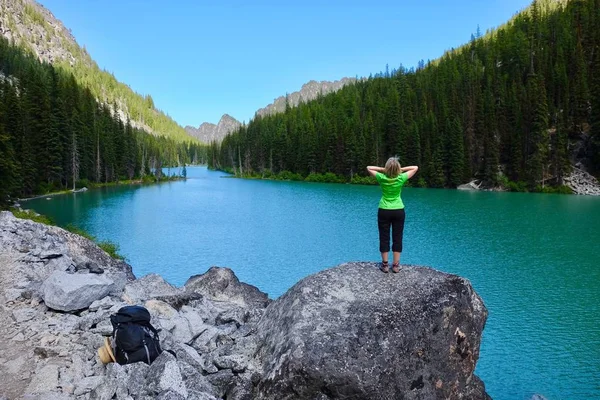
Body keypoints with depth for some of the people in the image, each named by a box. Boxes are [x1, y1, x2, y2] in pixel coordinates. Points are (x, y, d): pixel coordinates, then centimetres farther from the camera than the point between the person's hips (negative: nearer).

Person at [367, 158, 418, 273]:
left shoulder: (382, 178, -12)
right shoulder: (401, 178, -11)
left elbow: (369, 168, 3)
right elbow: (415, 168, 3)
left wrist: (383, 169, -5)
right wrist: (401, 169, -4)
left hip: (384, 211, 0)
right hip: (399, 211, 0)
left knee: (384, 238, 7)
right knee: (397, 238, 8)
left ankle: (385, 264, 11)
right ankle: (396, 265, 12)